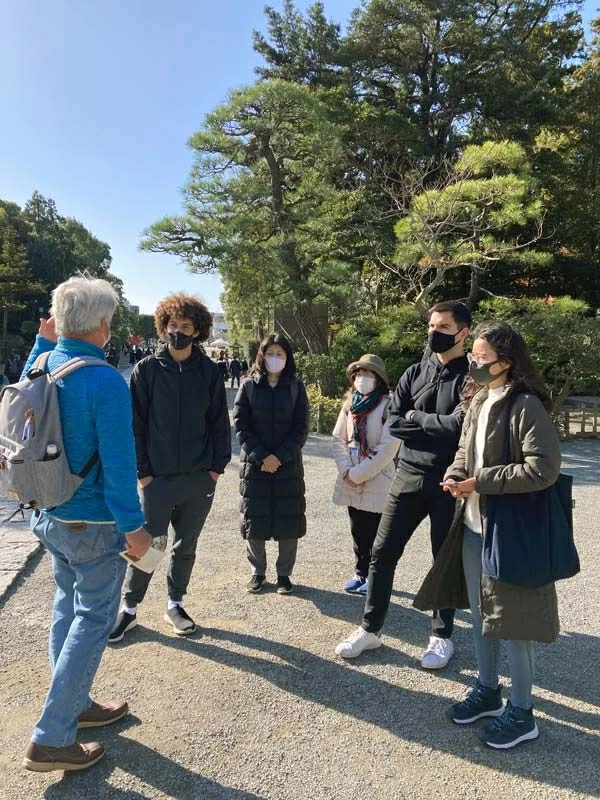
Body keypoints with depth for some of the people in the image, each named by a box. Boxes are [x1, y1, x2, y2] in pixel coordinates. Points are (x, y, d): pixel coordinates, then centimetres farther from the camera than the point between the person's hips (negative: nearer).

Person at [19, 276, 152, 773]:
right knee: (92, 621, 6)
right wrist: (134, 527, -16)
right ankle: (51, 740, 14)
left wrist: (44, 342, 18)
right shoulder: (106, 382, -24)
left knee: (68, 609, 21)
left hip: (49, 516, 8)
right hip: (93, 524, -8)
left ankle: (75, 706, 38)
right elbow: (118, 463, -23)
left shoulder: (43, 364, 0)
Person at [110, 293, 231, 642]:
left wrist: (218, 465, -1)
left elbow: (219, 422, 5)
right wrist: (142, 470, -7)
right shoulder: (146, 370, -3)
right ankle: (130, 608, 26)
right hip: (158, 478, -2)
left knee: (186, 546, 14)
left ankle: (175, 604, 32)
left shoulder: (209, 372, 1)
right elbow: (135, 424, -3)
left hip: (199, 478, 2)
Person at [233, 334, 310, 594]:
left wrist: (279, 457, -13)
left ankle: (284, 573, 19)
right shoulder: (249, 386, 3)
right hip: (254, 464, 0)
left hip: (288, 465, 0)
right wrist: (261, 456, -13)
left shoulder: (296, 387, 4)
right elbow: (240, 426, -3)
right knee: (254, 521, 5)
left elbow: (301, 428, -2)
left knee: (289, 521, 3)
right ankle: (258, 571, 23)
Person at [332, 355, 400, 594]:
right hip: (350, 481, 5)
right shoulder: (350, 403, 7)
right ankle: (360, 573, 30)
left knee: (374, 534, 4)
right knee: (357, 531, 15)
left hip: (377, 481, -5)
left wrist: (358, 474, -15)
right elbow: (339, 438, 6)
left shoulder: (388, 406, -11)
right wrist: (346, 471, -8)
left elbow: (388, 448, -16)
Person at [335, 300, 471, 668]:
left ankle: (442, 636, 29)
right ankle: (370, 629, 23)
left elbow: (459, 425, -20)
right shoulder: (414, 373, 7)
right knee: (382, 554, 7)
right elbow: (394, 424, 0)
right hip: (408, 477, 4)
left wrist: (416, 417, -7)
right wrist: (438, 426, -11)